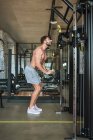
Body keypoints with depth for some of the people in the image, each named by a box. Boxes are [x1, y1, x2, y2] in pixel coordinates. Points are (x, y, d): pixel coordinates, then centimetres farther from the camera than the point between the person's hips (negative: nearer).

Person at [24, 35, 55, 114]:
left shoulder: (44, 52, 13)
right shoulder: (39, 50, -18)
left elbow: (42, 64, 17)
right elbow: (37, 64, -25)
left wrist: (47, 71, 4)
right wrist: (46, 72, -20)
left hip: (34, 70, 10)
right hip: (30, 70, -10)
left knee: (40, 87, 13)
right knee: (37, 88, -11)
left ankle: (34, 106, 22)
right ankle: (30, 108, -4)